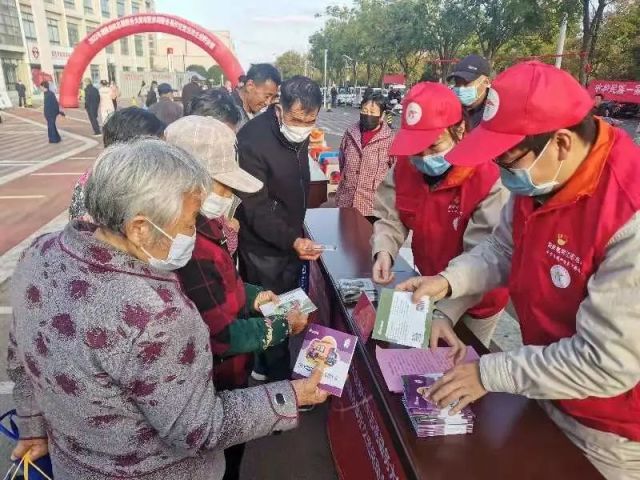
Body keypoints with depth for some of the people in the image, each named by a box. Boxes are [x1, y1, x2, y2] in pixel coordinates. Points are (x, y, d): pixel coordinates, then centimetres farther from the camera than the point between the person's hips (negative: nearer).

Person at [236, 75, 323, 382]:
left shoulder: (298, 133, -1)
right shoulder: (253, 140, -25)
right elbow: (256, 209, -25)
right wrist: (292, 240, -37)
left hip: (293, 239, 8)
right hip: (264, 247, -8)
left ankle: (267, 367, 41)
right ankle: (276, 374, 27)